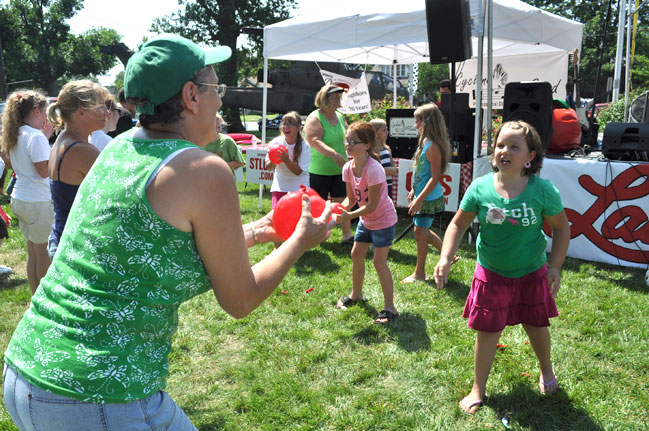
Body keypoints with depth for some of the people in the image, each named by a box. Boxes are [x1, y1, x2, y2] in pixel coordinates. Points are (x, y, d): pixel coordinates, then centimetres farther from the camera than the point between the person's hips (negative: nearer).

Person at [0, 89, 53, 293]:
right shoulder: (36, 136, -17)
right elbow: (44, 170, -20)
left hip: (19, 199, 8)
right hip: (38, 202, -8)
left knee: (33, 251, 15)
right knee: (44, 253, 3)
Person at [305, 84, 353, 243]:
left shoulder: (340, 117, 9)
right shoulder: (315, 118, -14)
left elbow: (346, 137, 23)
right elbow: (314, 141, -27)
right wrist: (334, 154, -38)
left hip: (339, 169, 6)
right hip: (319, 170, -6)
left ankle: (347, 235, 14)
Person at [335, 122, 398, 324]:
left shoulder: (373, 169, -30)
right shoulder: (348, 168, -8)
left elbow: (372, 205, -28)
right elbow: (351, 198, 0)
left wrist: (349, 215, -34)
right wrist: (341, 208, -18)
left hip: (383, 219, -8)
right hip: (366, 219, 8)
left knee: (379, 261, -8)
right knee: (356, 254, 15)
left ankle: (389, 307, 4)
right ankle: (356, 295, 36)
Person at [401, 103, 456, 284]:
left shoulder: (433, 147, -21)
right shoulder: (425, 142, 7)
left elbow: (435, 177, -23)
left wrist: (419, 199, -24)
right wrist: (414, 190, 21)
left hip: (429, 198, -9)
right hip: (422, 195, 9)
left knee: (420, 232, 2)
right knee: (423, 230, 19)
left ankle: (419, 272, 16)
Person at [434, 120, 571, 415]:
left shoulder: (543, 190, -17)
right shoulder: (480, 187, -16)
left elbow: (561, 227, -4)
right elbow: (458, 224, -6)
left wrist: (555, 266, -9)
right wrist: (446, 258, -18)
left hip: (532, 273, 1)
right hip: (491, 274, 0)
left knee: (536, 325, 21)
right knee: (487, 332, 7)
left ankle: (546, 369, 53)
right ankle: (478, 390, 29)